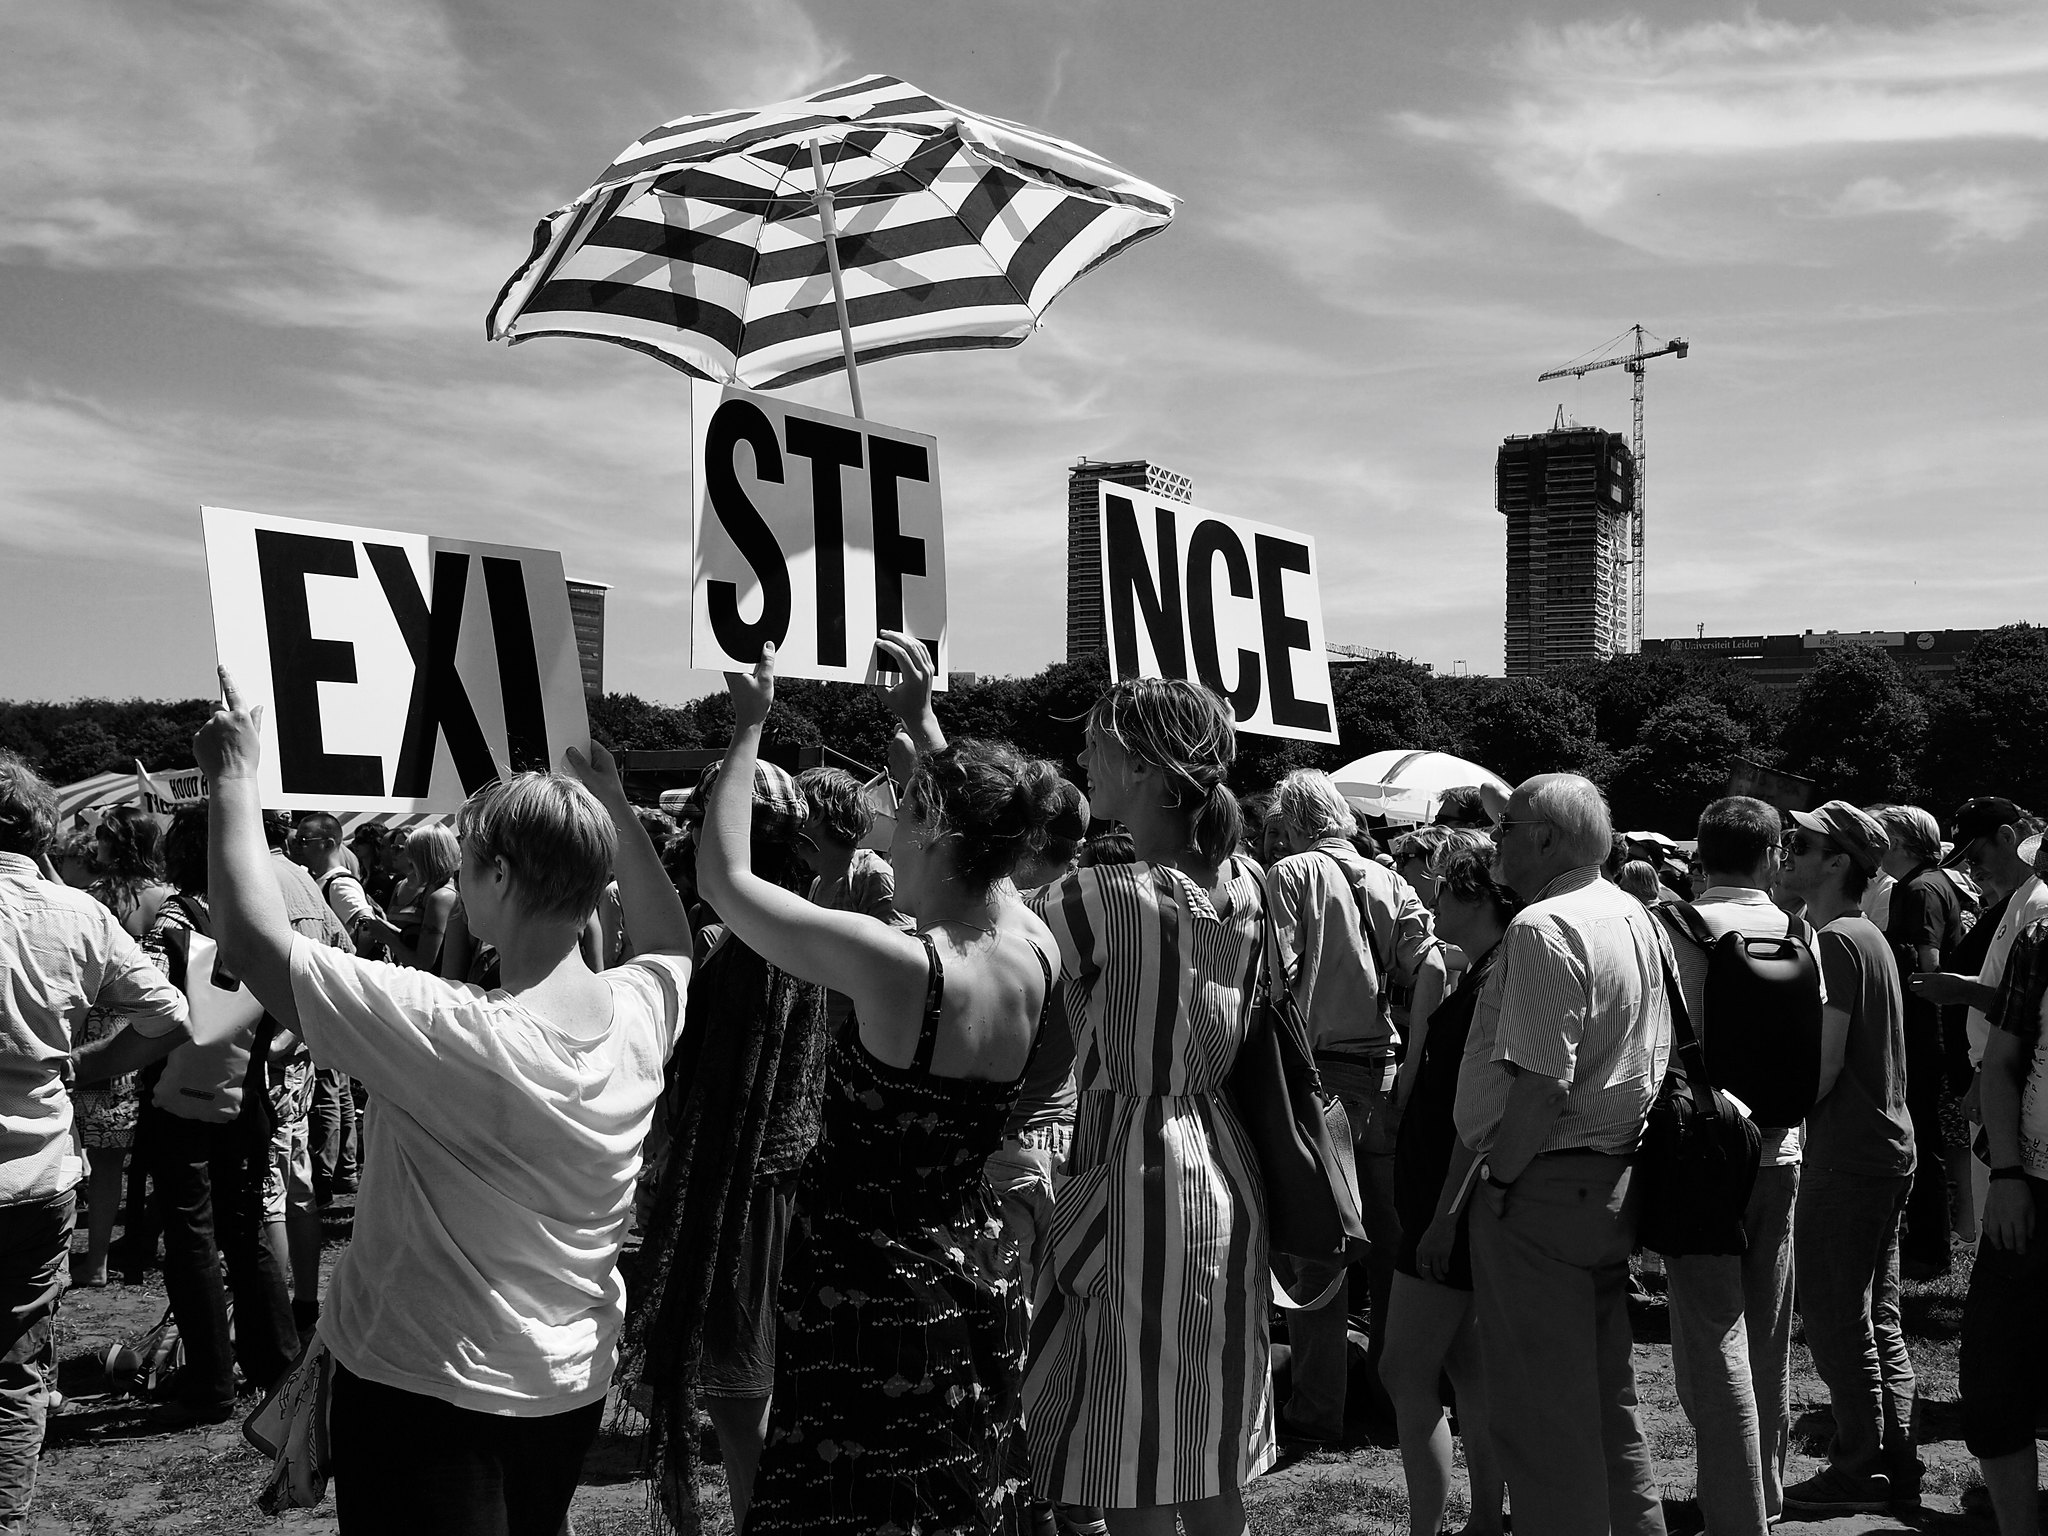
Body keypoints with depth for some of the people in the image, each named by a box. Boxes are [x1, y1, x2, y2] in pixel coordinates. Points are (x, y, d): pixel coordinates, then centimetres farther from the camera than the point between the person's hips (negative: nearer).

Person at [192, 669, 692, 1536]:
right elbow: (671, 937, 16)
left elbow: (250, 937, -23)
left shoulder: (448, 1034, -28)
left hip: (426, 1389, -6)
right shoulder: (640, 1013, -10)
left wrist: (234, 776, -13)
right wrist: (615, 807, 16)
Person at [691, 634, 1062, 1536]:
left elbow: (724, 877, -11)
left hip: (870, 1298, -6)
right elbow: (977, 832, 18)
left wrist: (749, 727, -3)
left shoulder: (895, 965, -21)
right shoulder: (1035, 954, -4)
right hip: (978, 1283, 7)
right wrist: (922, 722, 22)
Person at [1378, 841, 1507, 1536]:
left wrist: (1445, 1214, -22)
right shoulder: (1483, 973, 14)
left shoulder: (1496, 981, -17)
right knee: (1465, 1363, 15)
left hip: (1453, 1203, -10)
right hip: (1444, 1197, 10)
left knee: (1407, 1371, -6)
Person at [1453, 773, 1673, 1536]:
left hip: (1543, 1187, -10)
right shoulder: (1636, 916, 11)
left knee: (1540, 1415, 1)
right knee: (1608, 1398, 20)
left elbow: (1541, 1083, -25)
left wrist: (1497, 1176, -14)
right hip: (1616, 1180, 10)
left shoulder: (1543, 928, -19)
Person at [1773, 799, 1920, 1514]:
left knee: (1835, 1319, 0)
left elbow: (1824, 1064, -21)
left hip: (1845, 1154, -10)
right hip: (1888, 1143, 10)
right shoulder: (1870, 935, 15)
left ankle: (1859, 1469, 8)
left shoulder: (1835, 942, -16)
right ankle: (1895, 1466, 23)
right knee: (1877, 1319, 15)